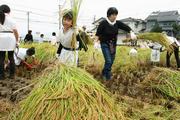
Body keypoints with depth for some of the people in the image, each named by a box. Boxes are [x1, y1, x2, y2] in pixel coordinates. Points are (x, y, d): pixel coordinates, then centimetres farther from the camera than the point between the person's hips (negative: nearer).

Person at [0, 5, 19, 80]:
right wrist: (17, 41, 5)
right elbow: (15, 31, -2)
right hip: (10, 38, 0)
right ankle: (12, 74, 11)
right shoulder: (10, 19, 5)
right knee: (11, 57, 9)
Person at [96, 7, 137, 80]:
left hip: (113, 45, 5)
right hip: (105, 45, -5)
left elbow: (125, 27, -14)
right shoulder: (103, 23, -15)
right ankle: (107, 77, 11)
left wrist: (131, 32, -31)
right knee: (108, 61, -10)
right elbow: (98, 34, -15)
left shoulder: (117, 23, -4)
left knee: (111, 61, 12)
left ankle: (104, 73, 35)